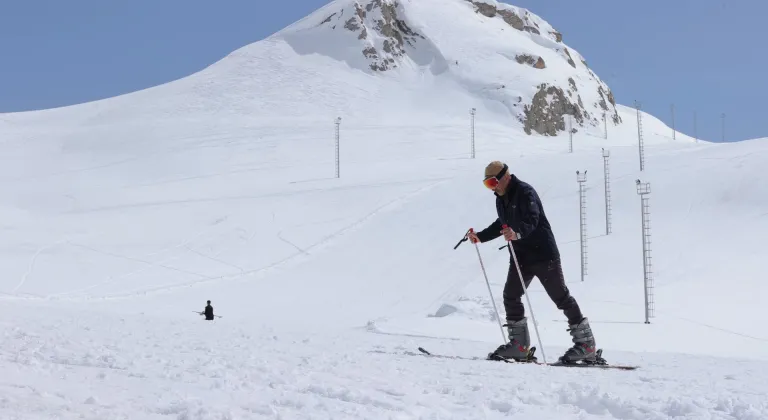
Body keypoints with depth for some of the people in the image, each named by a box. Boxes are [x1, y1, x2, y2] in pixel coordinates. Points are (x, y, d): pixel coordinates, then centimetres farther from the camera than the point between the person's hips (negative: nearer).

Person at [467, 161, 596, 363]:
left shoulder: (525, 192, -16)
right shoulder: (501, 198, 11)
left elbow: (532, 220, -32)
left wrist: (517, 233, -51)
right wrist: (480, 236, 18)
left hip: (543, 253, -8)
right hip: (520, 256, 8)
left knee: (561, 298, -3)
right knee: (510, 296, 2)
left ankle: (585, 344, 4)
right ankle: (519, 344, 10)